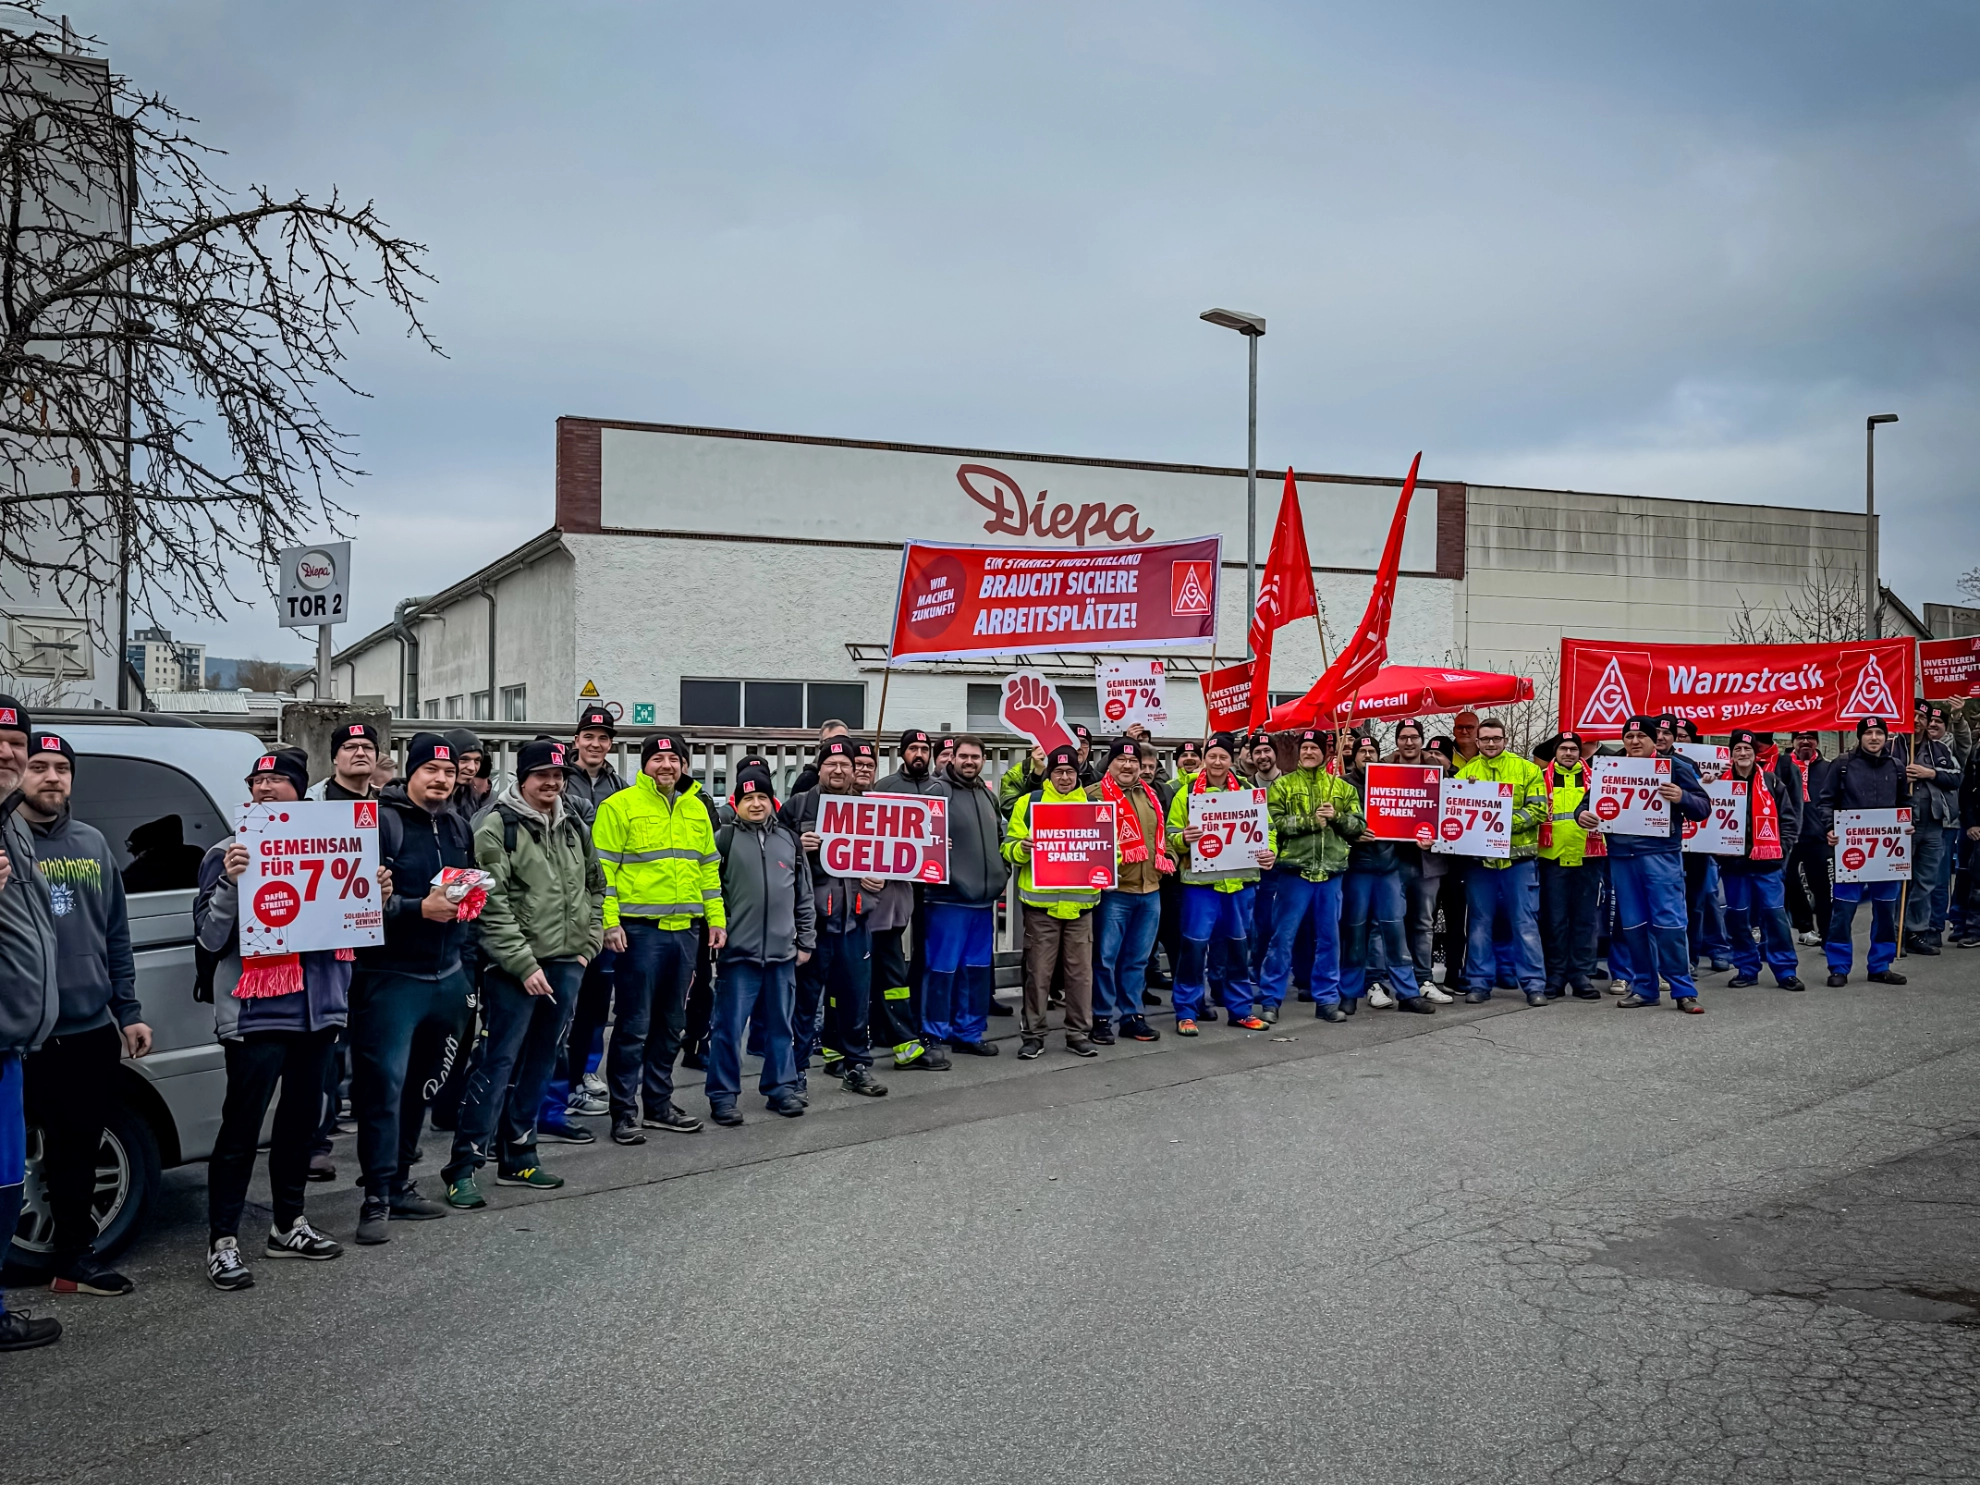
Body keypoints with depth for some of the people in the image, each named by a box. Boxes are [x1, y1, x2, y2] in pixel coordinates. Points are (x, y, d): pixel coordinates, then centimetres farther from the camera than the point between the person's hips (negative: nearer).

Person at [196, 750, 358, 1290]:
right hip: (256, 1012, -5)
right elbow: (210, 938, -10)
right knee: (241, 1127, -4)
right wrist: (229, 883, -24)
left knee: (302, 1119, 15)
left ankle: (289, 1225, 29)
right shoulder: (228, 853, -4)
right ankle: (222, 1242, 6)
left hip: (318, 1006, 5)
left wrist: (375, 894, 0)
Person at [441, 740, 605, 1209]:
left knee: (539, 1062, 12)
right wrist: (525, 965, -16)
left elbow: (595, 887, 22)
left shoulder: (576, 827, 12)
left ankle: (517, 1157, 23)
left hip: (567, 964, 6)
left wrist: (587, 945, 11)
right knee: (498, 1063, -7)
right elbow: (492, 906, -14)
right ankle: (464, 1166, 0)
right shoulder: (497, 827, -9)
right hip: (515, 967, -6)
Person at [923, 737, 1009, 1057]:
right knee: (942, 967, -3)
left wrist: (1002, 870, 15)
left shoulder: (988, 795, 15)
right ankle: (933, 1036, 5)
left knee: (977, 968, 12)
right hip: (948, 896, -7)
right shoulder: (938, 790, -7)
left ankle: (969, 1033, 22)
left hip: (983, 897, 7)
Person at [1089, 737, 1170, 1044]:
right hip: (1113, 890, -6)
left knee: (1138, 959, 12)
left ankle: (1132, 1016, 21)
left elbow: (1162, 832, 26)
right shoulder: (1094, 795, -5)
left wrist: (1168, 859, 11)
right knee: (1106, 956, -1)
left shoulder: (1150, 795, 16)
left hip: (1150, 890, 6)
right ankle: (1102, 1018, 8)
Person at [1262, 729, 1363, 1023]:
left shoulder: (1343, 788, 12)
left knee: (1328, 938, 8)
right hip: (1295, 869, -3)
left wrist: (1336, 817, -10)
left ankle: (1327, 999, 16)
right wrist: (1311, 821, -14)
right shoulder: (1282, 785, 3)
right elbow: (1274, 822, -9)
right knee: (1283, 936, 0)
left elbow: (1359, 825, 8)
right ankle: (1271, 998, 8)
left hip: (1331, 871, 3)